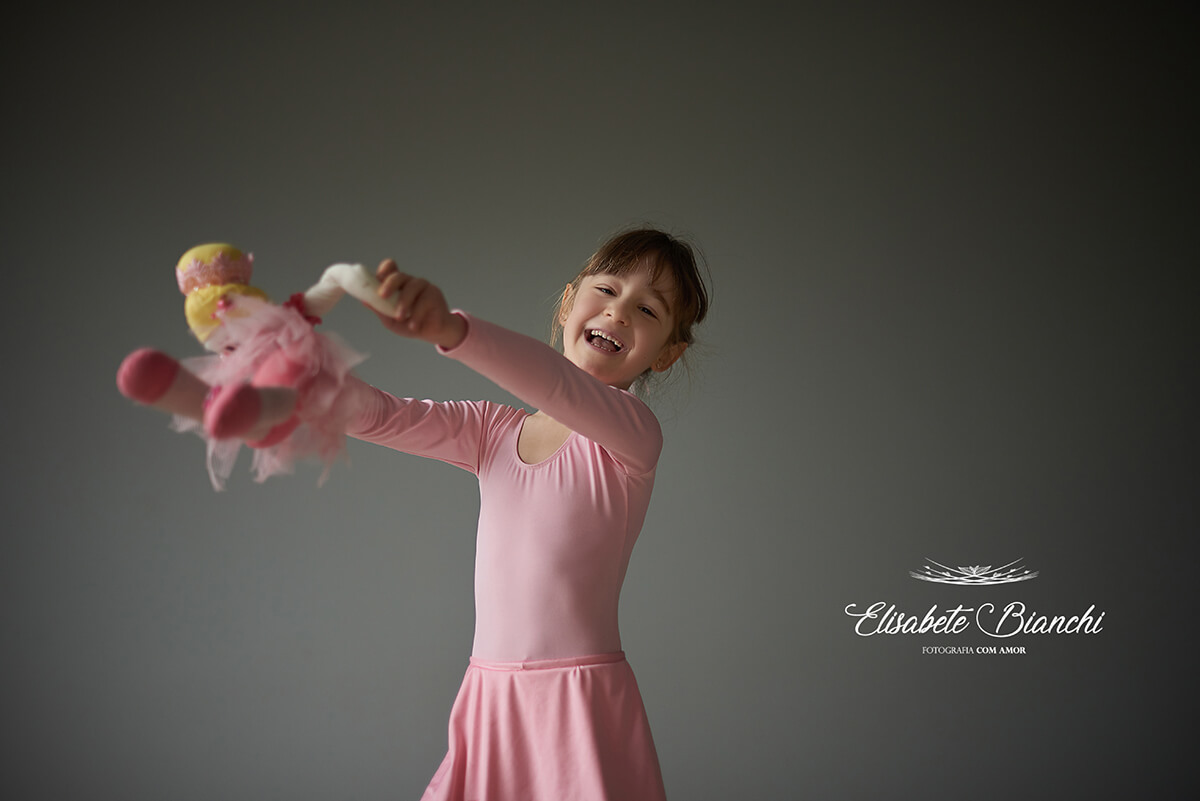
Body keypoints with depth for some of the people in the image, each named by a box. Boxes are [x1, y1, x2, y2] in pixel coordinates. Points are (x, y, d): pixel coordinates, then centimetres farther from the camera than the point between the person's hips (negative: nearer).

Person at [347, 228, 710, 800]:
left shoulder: (633, 435, -8)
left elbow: (556, 385, -28)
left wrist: (449, 329, -44)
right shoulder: (491, 430, 11)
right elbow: (376, 416, 3)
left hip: (584, 705, -4)